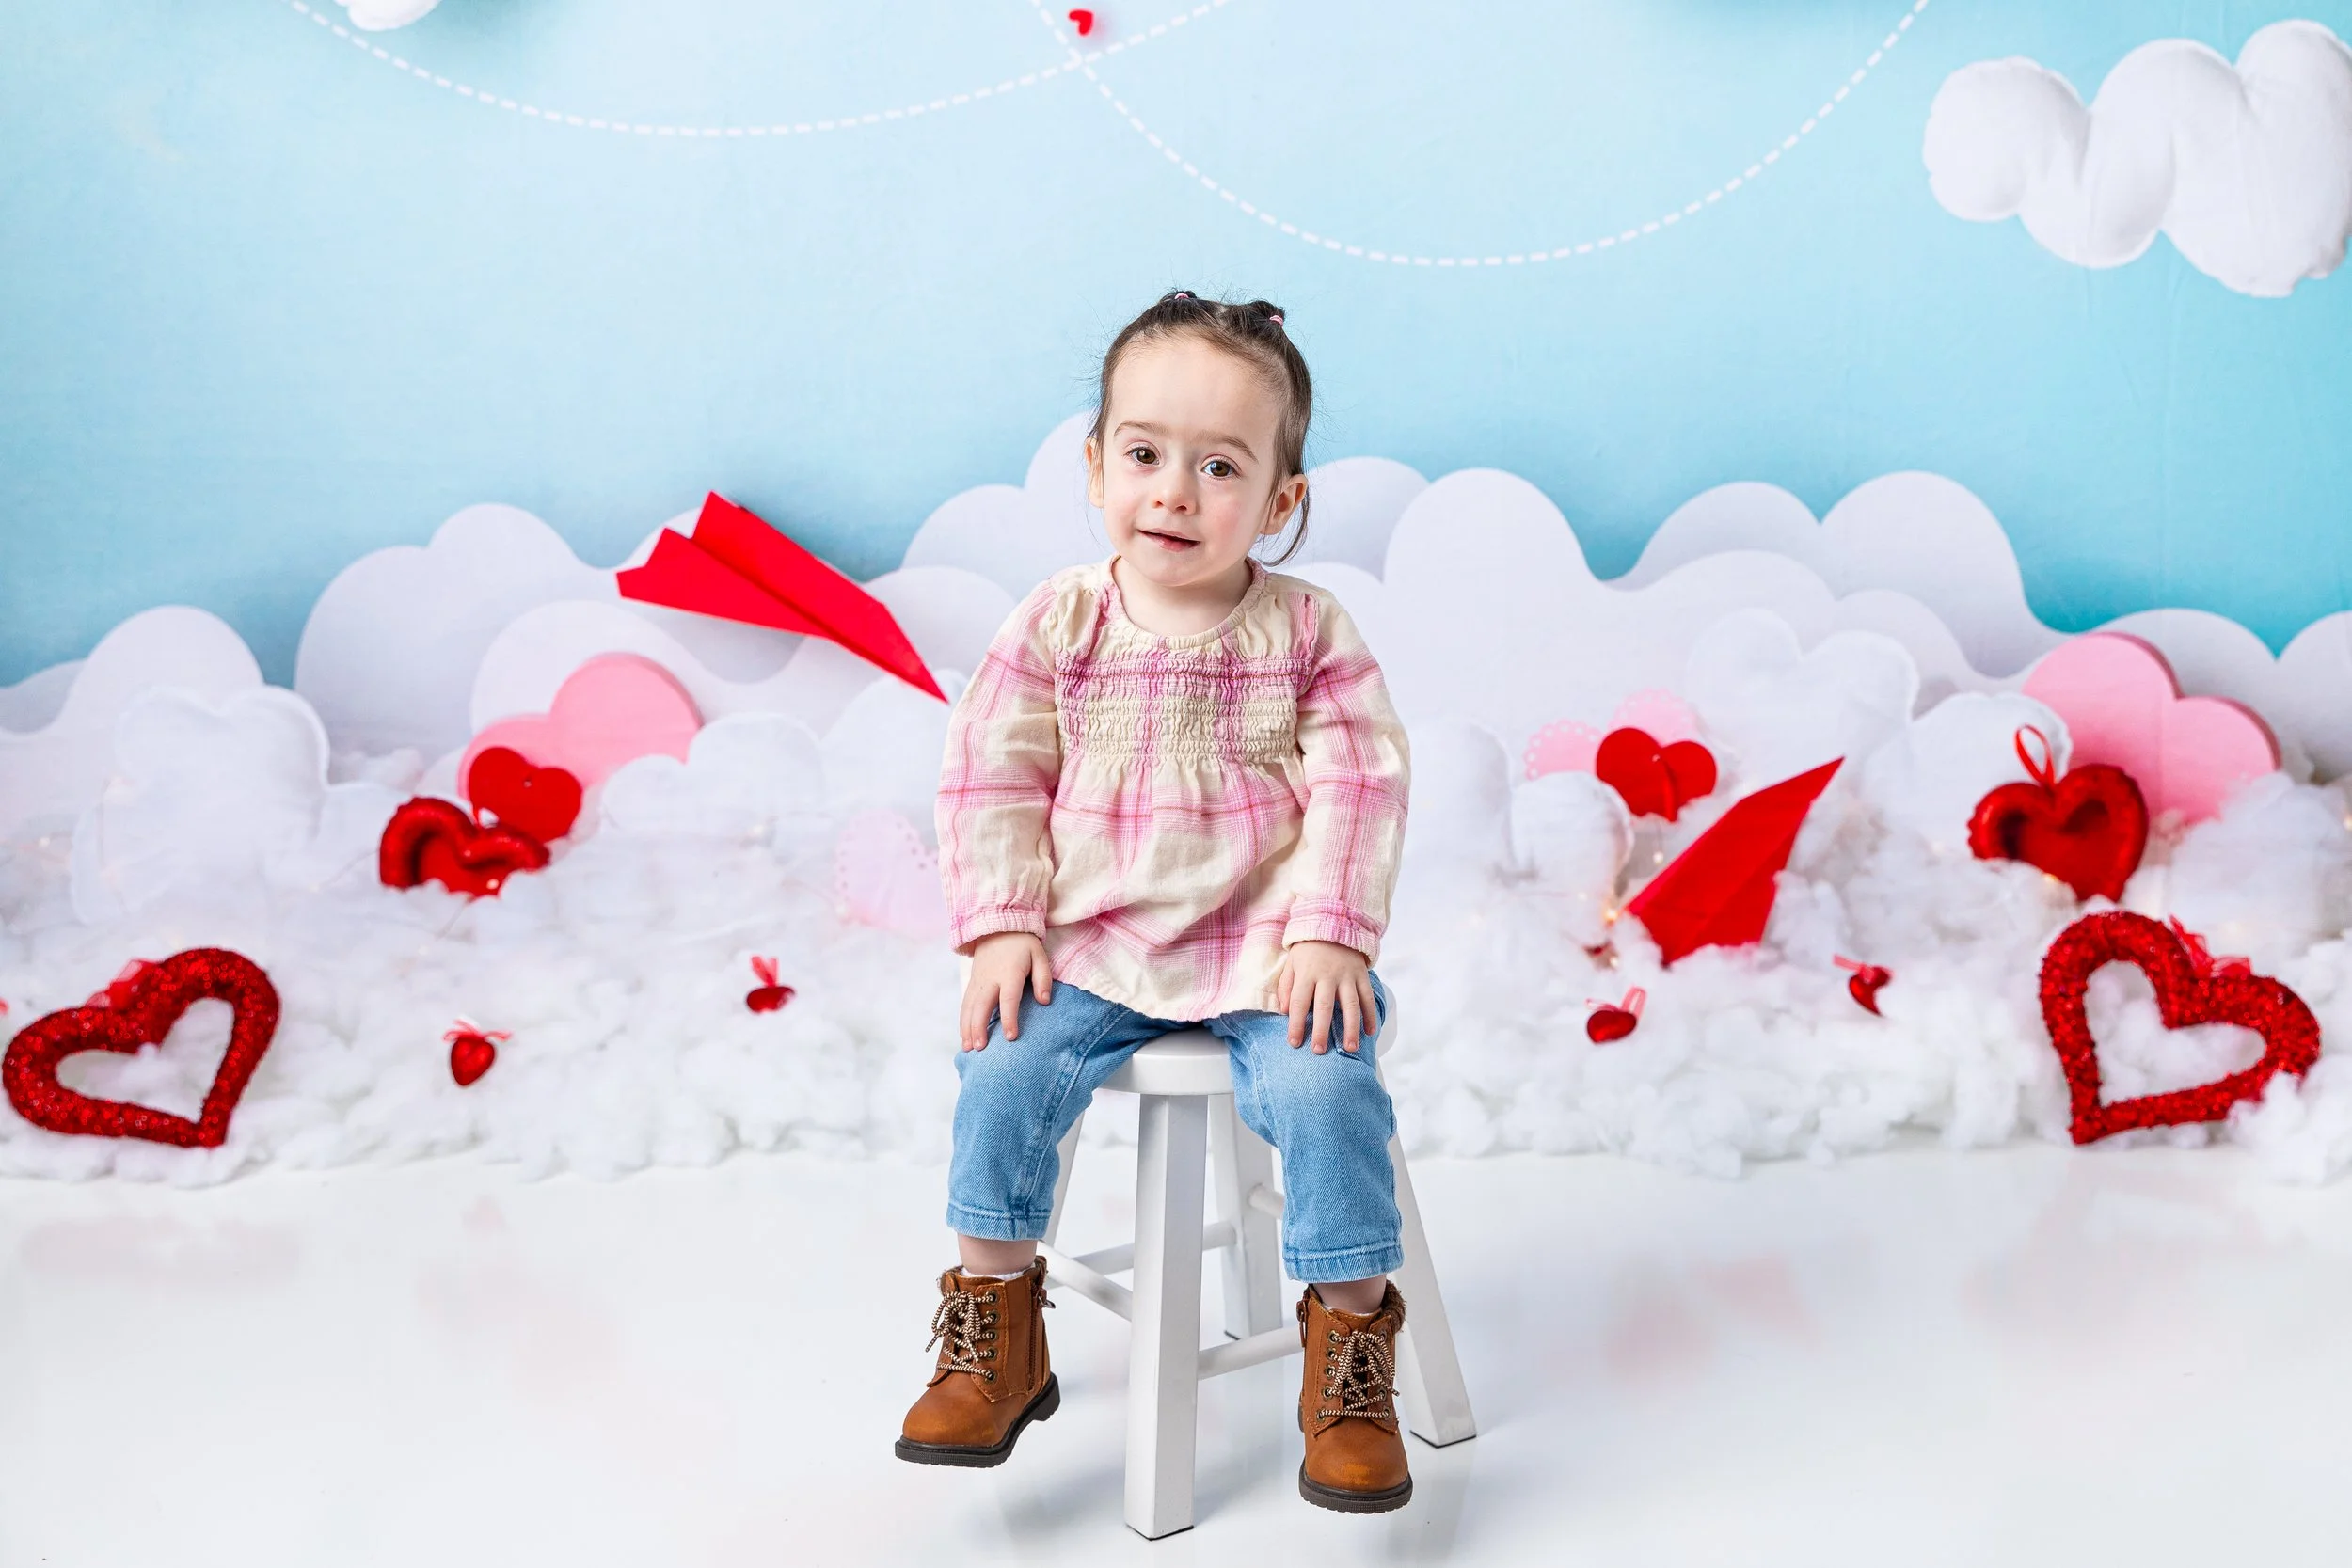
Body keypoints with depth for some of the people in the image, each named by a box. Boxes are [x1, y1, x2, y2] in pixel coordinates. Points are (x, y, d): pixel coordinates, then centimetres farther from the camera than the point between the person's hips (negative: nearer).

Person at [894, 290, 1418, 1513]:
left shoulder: (1308, 632, -1)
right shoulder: (1057, 624, 1)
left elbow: (1358, 788, -3)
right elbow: (991, 780, 2)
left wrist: (1327, 933, -14)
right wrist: (1003, 926, -7)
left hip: (1267, 950, -1)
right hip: (1092, 950, 2)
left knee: (1325, 1089, -25)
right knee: (1004, 1071, -18)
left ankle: (1348, 1341, -4)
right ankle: (996, 1338, 3)